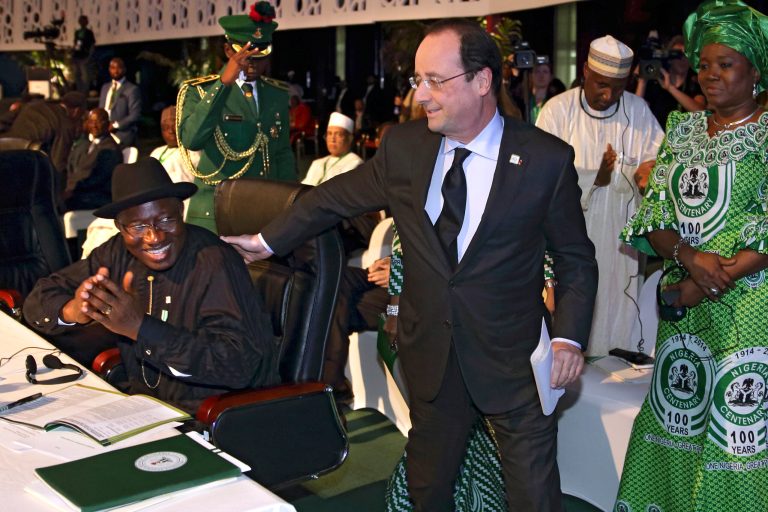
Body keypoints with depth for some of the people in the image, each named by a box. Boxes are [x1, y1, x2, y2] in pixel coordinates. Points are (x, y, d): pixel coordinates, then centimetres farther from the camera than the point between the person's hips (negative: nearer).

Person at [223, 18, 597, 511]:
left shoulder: (546, 159, -11)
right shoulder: (403, 146, -3)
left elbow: (576, 258, -2)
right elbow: (336, 196, 12)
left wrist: (569, 337, -15)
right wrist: (269, 240, 18)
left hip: (512, 360, -3)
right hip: (429, 355, 3)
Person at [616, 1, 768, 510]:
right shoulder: (682, 131, 11)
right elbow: (653, 218, 4)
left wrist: (715, 281, -17)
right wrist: (688, 255, -15)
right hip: (683, 306, 4)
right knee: (680, 420, 10)